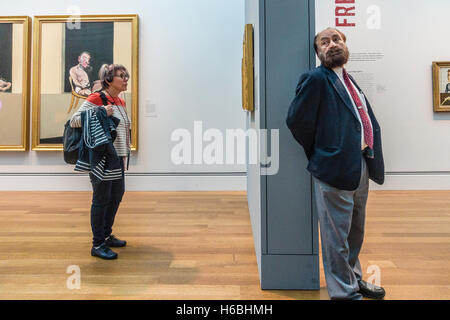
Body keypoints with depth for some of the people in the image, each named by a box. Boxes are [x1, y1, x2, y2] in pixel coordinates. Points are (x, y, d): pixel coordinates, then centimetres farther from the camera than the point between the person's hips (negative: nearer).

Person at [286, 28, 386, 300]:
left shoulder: (350, 82, 17)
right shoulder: (316, 79, -8)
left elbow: (370, 123, 20)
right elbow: (296, 121, -14)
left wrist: (371, 158, 6)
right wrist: (319, 154, -4)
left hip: (362, 166, 9)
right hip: (335, 167, -8)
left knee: (356, 231, 22)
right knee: (337, 235, 2)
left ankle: (353, 278, 42)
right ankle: (345, 292, 19)